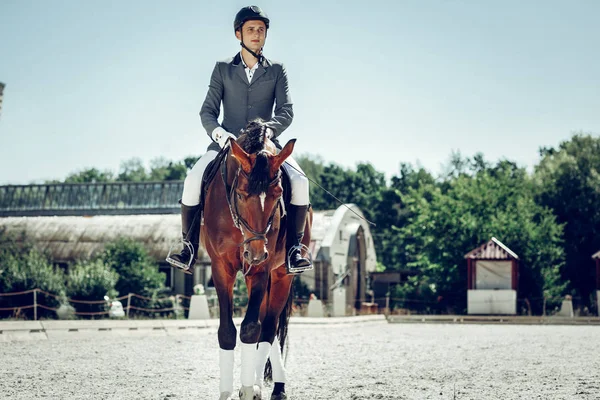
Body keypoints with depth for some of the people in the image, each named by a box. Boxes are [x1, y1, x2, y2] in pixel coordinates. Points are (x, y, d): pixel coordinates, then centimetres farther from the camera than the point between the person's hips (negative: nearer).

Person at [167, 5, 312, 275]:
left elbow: (286, 111, -2)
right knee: (193, 181, -26)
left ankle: (293, 249, -14)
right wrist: (217, 132, -18)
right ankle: (189, 248, -9)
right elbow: (207, 111, 4)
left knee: (299, 181, -27)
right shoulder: (223, 69, 9)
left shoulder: (276, 71, 9)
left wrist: (269, 129, -22)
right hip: (226, 142, 0)